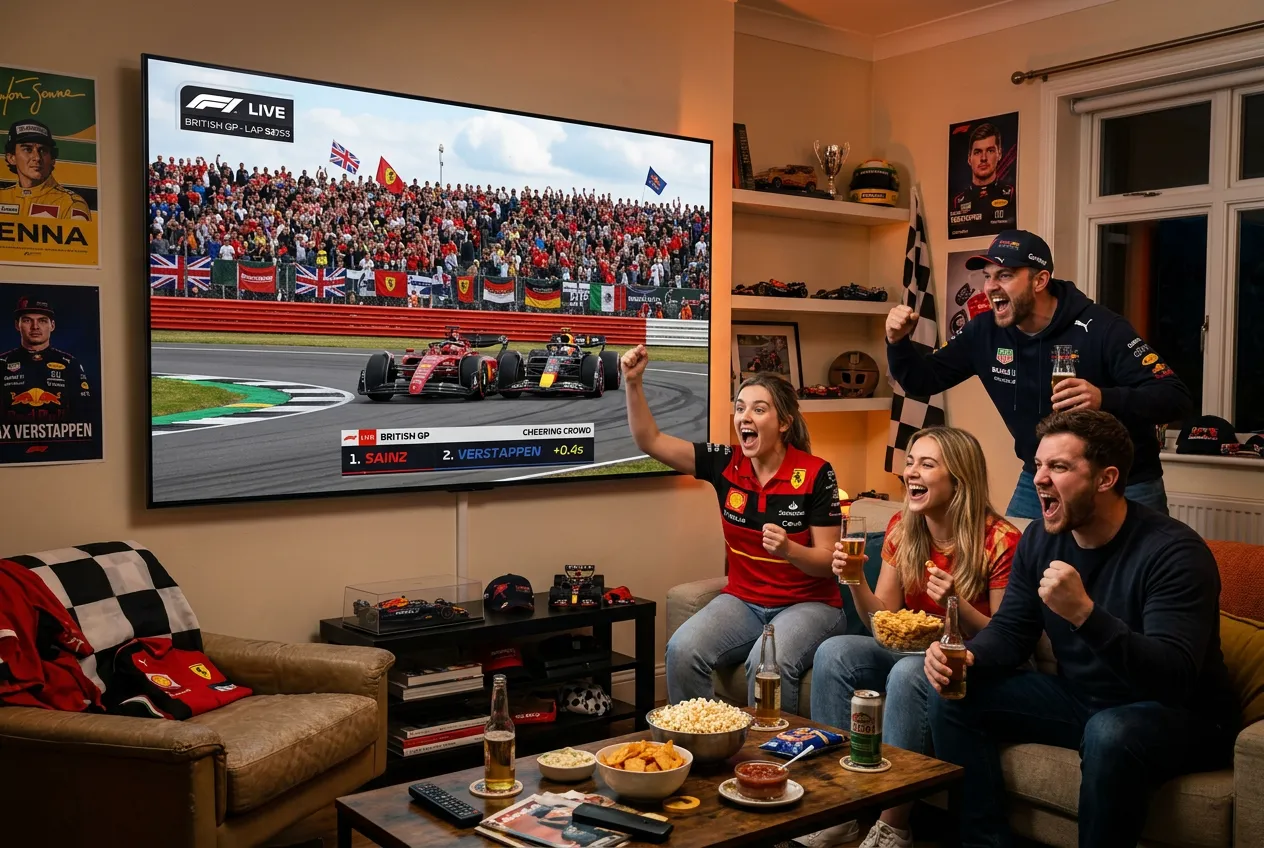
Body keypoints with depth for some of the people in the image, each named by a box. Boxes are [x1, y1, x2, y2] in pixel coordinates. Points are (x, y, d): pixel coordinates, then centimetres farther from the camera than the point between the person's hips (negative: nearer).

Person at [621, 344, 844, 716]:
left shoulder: (815, 474, -12)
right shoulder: (726, 463, -2)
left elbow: (828, 561, -10)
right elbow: (651, 441, -2)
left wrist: (788, 550, -31)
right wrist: (633, 383, -14)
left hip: (809, 604, -3)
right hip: (743, 600, 4)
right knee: (682, 649, -23)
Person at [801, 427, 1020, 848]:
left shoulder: (1000, 540, -16)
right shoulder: (901, 528, 0)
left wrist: (956, 604, -29)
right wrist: (856, 582, -16)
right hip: (908, 650, 6)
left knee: (907, 674, -35)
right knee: (833, 653, -20)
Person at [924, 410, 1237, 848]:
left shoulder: (1173, 551, -24)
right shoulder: (1041, 538, -2)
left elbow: (1175, 677, -33)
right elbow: (1010, 629, 4)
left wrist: (1085, 614, -47)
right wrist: (967, 657, -20)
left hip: (1178, 715, -7)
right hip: (1081, 699, 7)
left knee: (1109, 734, -39)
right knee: (953, 697, -4)